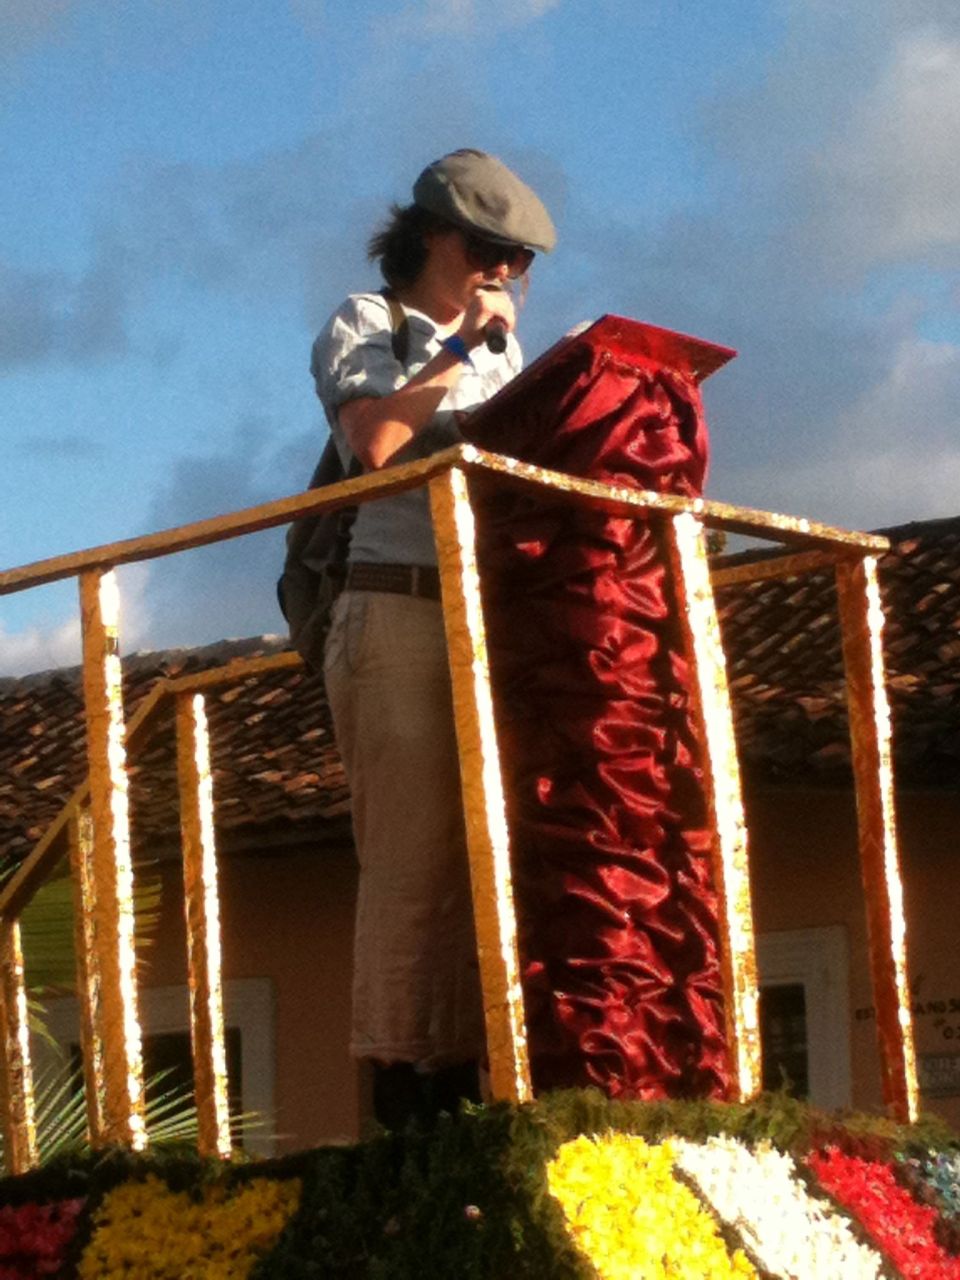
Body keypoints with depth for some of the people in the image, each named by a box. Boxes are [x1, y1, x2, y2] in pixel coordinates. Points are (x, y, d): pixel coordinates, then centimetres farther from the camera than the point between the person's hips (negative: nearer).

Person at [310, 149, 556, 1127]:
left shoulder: (500, 351, 24)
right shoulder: (363, 325, 7)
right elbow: (373, 439, -12)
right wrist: (461, 348, -5)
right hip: (401, 611, -6)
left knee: (485, 852, -1)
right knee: (412, 852, -10)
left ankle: (463, 1069, 0)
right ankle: (401, 1073, -9)